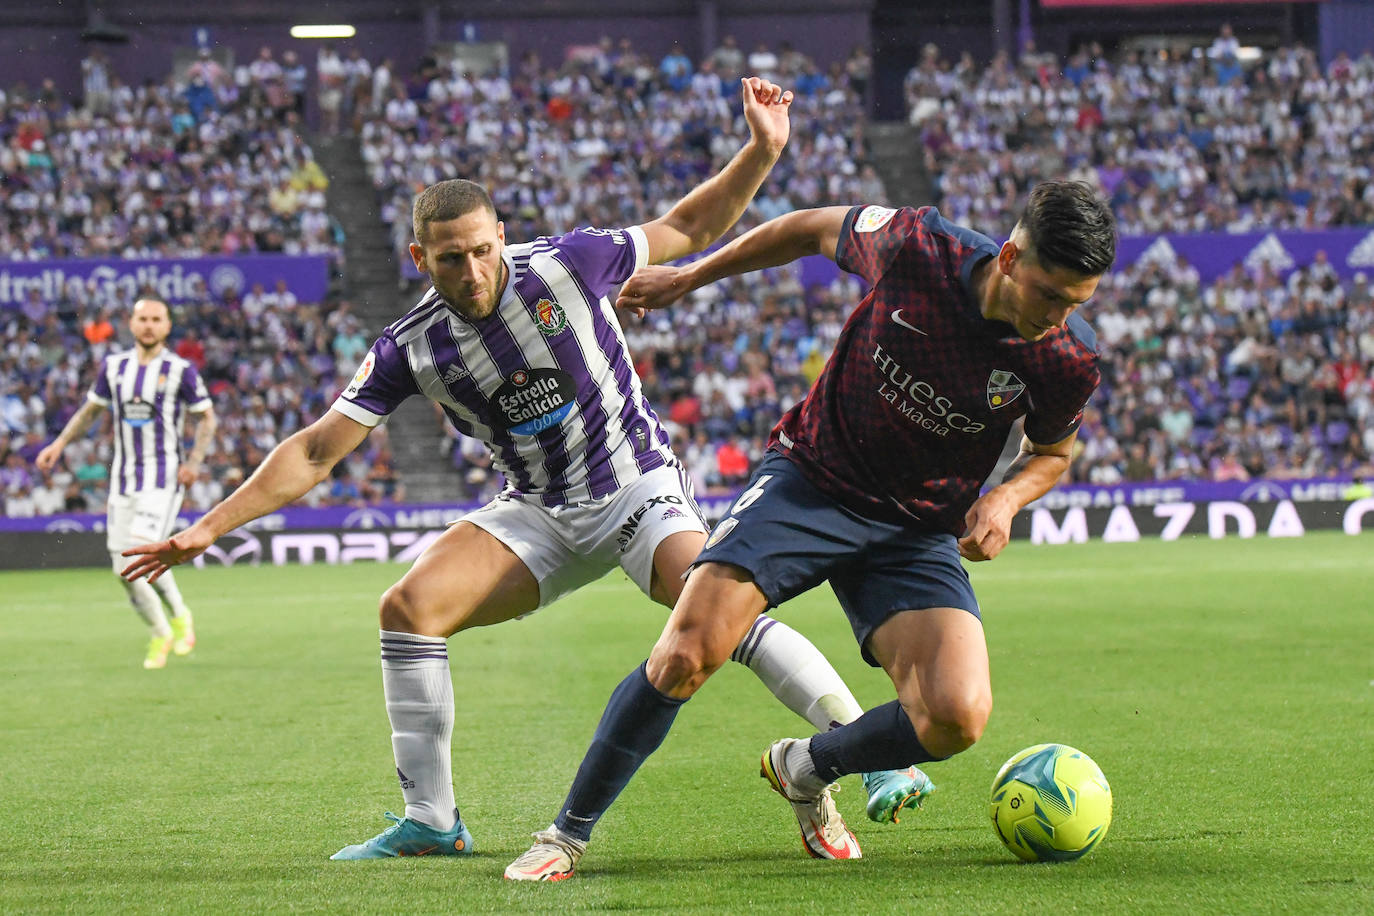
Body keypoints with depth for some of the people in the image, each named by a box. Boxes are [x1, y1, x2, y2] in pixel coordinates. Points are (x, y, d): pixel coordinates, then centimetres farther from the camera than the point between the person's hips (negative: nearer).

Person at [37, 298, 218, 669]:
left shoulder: (181, 370, -4)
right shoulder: (114, 366, 8)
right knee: (124, 569, 0)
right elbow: (90, 409, 20)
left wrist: (194, 461, -12)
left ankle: (178, 615, 3)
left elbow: (206, 418, 2)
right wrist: (60, 443, 8)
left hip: (163, 478, -5)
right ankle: (160, 633, 19)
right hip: (123, 480, 5)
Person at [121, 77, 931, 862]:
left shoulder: (568, 264, -13)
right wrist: (207, 530, -9)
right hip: (538, 514, 4)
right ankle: (431, 821, -4)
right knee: (410, 606, -16)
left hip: (638, 487, -3)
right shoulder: (411, 348, -8)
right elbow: (315, 453, -4)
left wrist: (763, 152, -13)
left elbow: (691, 227, 1)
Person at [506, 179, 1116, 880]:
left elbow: (1051, 452, 10)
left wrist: (1005, 500, -13)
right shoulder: (913, 248, -19)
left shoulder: (1068, 360, -13)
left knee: (958, 718, -20)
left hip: (919, 532, 2)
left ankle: (803, 771, 12)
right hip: (811, 480, -2)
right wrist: (689, 276, 12)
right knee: (687, 654, -21)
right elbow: (818, 228, 3)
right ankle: (568, 832, -1)